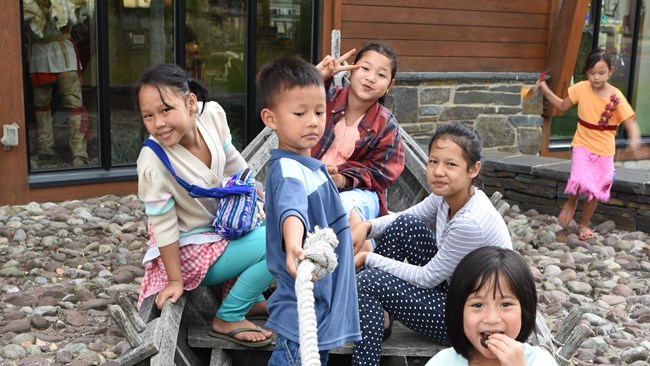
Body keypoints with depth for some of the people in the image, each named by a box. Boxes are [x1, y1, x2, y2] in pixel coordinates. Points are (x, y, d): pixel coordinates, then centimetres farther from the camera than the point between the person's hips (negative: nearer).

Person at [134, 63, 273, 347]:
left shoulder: (212, 115, -16)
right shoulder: (153, 164, -32)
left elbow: (233, 163, 4)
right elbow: (163, 227, -21)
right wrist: (175, 280, -11)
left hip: (219, 224, 8)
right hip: (192, 250, -7)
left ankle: (251, 299, 20)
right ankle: (227, 319, -1)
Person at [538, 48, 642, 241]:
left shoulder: (616, 97, -15)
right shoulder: (581, 88, -8)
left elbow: (630, 122, -18)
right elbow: (563, 106, 8)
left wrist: (634, 139, -39)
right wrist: (546, 90, -2)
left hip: (604, 150, 0)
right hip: (582, 144, 0)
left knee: (595, 190, 9)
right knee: (580, 180, -23)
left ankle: (584, 224, 31)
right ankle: (571, 203, 11)